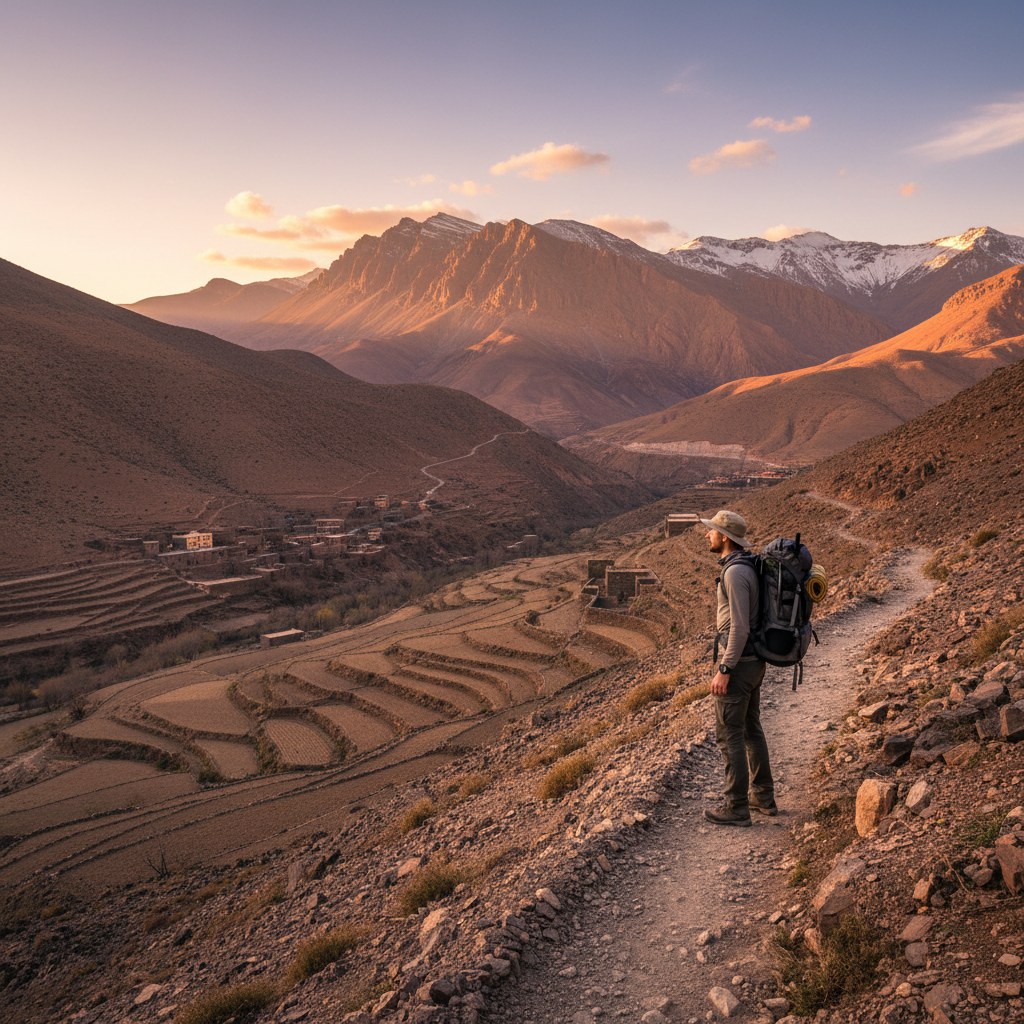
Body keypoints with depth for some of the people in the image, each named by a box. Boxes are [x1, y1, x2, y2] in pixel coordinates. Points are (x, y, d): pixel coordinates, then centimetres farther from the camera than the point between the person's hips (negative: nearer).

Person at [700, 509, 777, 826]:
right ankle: (763, 796, 29)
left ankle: (736, 807, 6)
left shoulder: (735, 573, -22)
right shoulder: (747, 568, 11)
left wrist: (723, 671, -22)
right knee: (751, 728, 19)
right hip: (754, 661, 10)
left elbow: (739, 627, -24)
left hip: (737, 663, -10)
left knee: (729, 733, -1)